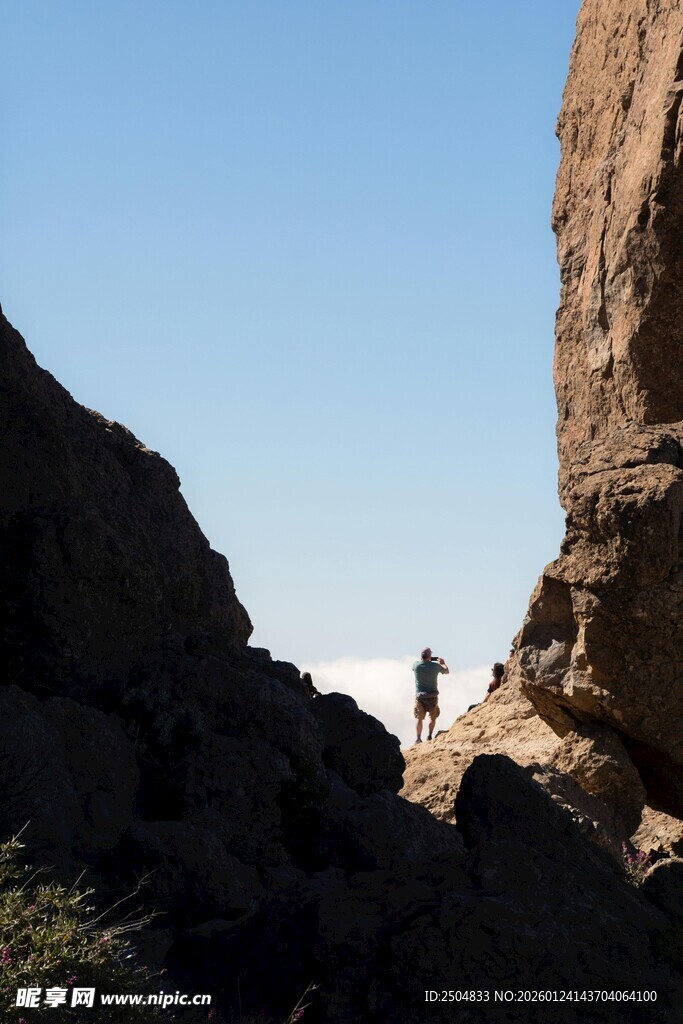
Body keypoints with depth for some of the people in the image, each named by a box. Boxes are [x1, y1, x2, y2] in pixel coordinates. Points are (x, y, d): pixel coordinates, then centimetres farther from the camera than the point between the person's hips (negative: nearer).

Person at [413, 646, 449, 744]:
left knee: (418, 717, 7)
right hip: (432, 695, 0)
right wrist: (442, 663, 31)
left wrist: (422, 659, 31)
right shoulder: (435, 666, -8)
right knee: (432, 716, 16)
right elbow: (446, 671, 12)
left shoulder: (416, 665, -7)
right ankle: (429, 735, 5)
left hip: (420, 695, 0)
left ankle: (418, 738, 2)